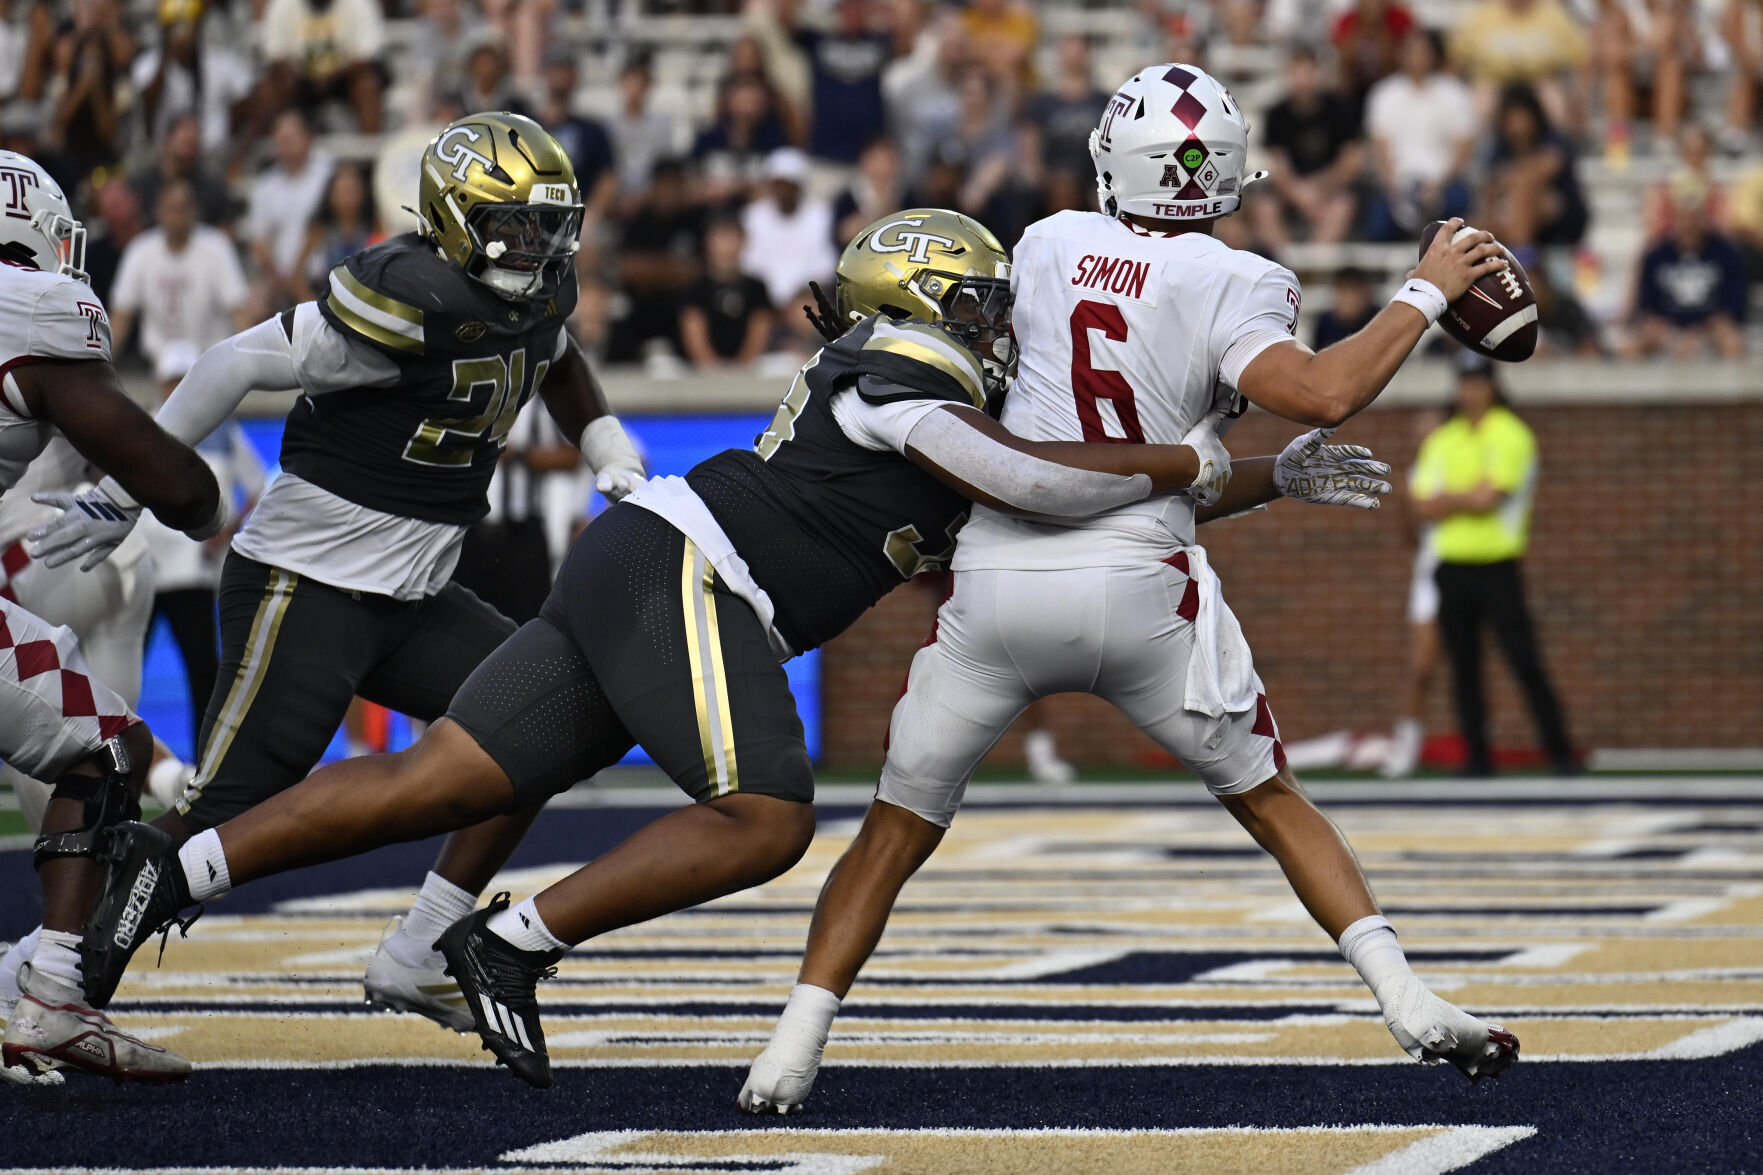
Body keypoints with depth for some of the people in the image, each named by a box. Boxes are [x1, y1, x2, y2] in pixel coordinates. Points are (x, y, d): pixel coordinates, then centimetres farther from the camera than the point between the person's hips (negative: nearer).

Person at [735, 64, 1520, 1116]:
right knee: (1272, 800, 15)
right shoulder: (1225, 285, -4)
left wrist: (1274, 476, 25)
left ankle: (792, 1054, 5)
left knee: (898, 830, 14)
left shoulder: (1048, 248, 10)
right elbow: (1324, 397, -18)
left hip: (997, 584, 2)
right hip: (1138, 592, -2)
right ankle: (1408, 1000, 4)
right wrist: (1427, 295, -5)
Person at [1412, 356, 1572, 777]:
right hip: (1452, 565, 5)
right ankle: (1476, 755, 8)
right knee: (1463, 668, 3)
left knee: (1526, 663, -9)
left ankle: (1559, 752, -6)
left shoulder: (1511, 435, -3)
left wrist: (1447, 498, 0)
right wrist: (1470, 496, -8)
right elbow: (1425, 506, 4)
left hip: (1497, 565, -5)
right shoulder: (1440, 440, 14)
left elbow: (1487, 499, -13)